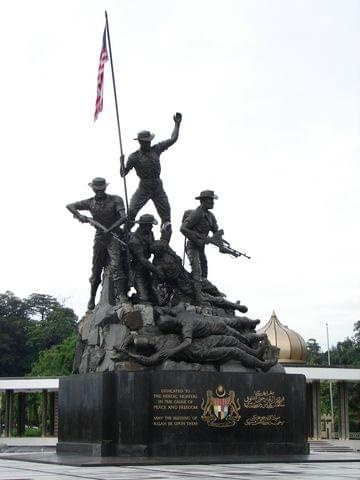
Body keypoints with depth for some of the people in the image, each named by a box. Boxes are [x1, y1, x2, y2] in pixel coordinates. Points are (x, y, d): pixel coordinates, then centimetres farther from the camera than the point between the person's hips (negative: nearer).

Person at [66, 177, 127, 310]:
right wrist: (80, 216, -13)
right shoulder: (90, 203, 8)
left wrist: (110, 229, -21)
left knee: (115, 265, -19)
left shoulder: (115, 200, -2)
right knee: (96, 269, 5)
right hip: (99, 238, 3)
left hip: (114, 236, -3)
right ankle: (92, 298, 16)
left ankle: (120, 295, -24)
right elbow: (70, 206, 6)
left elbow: (124, 217, -14)